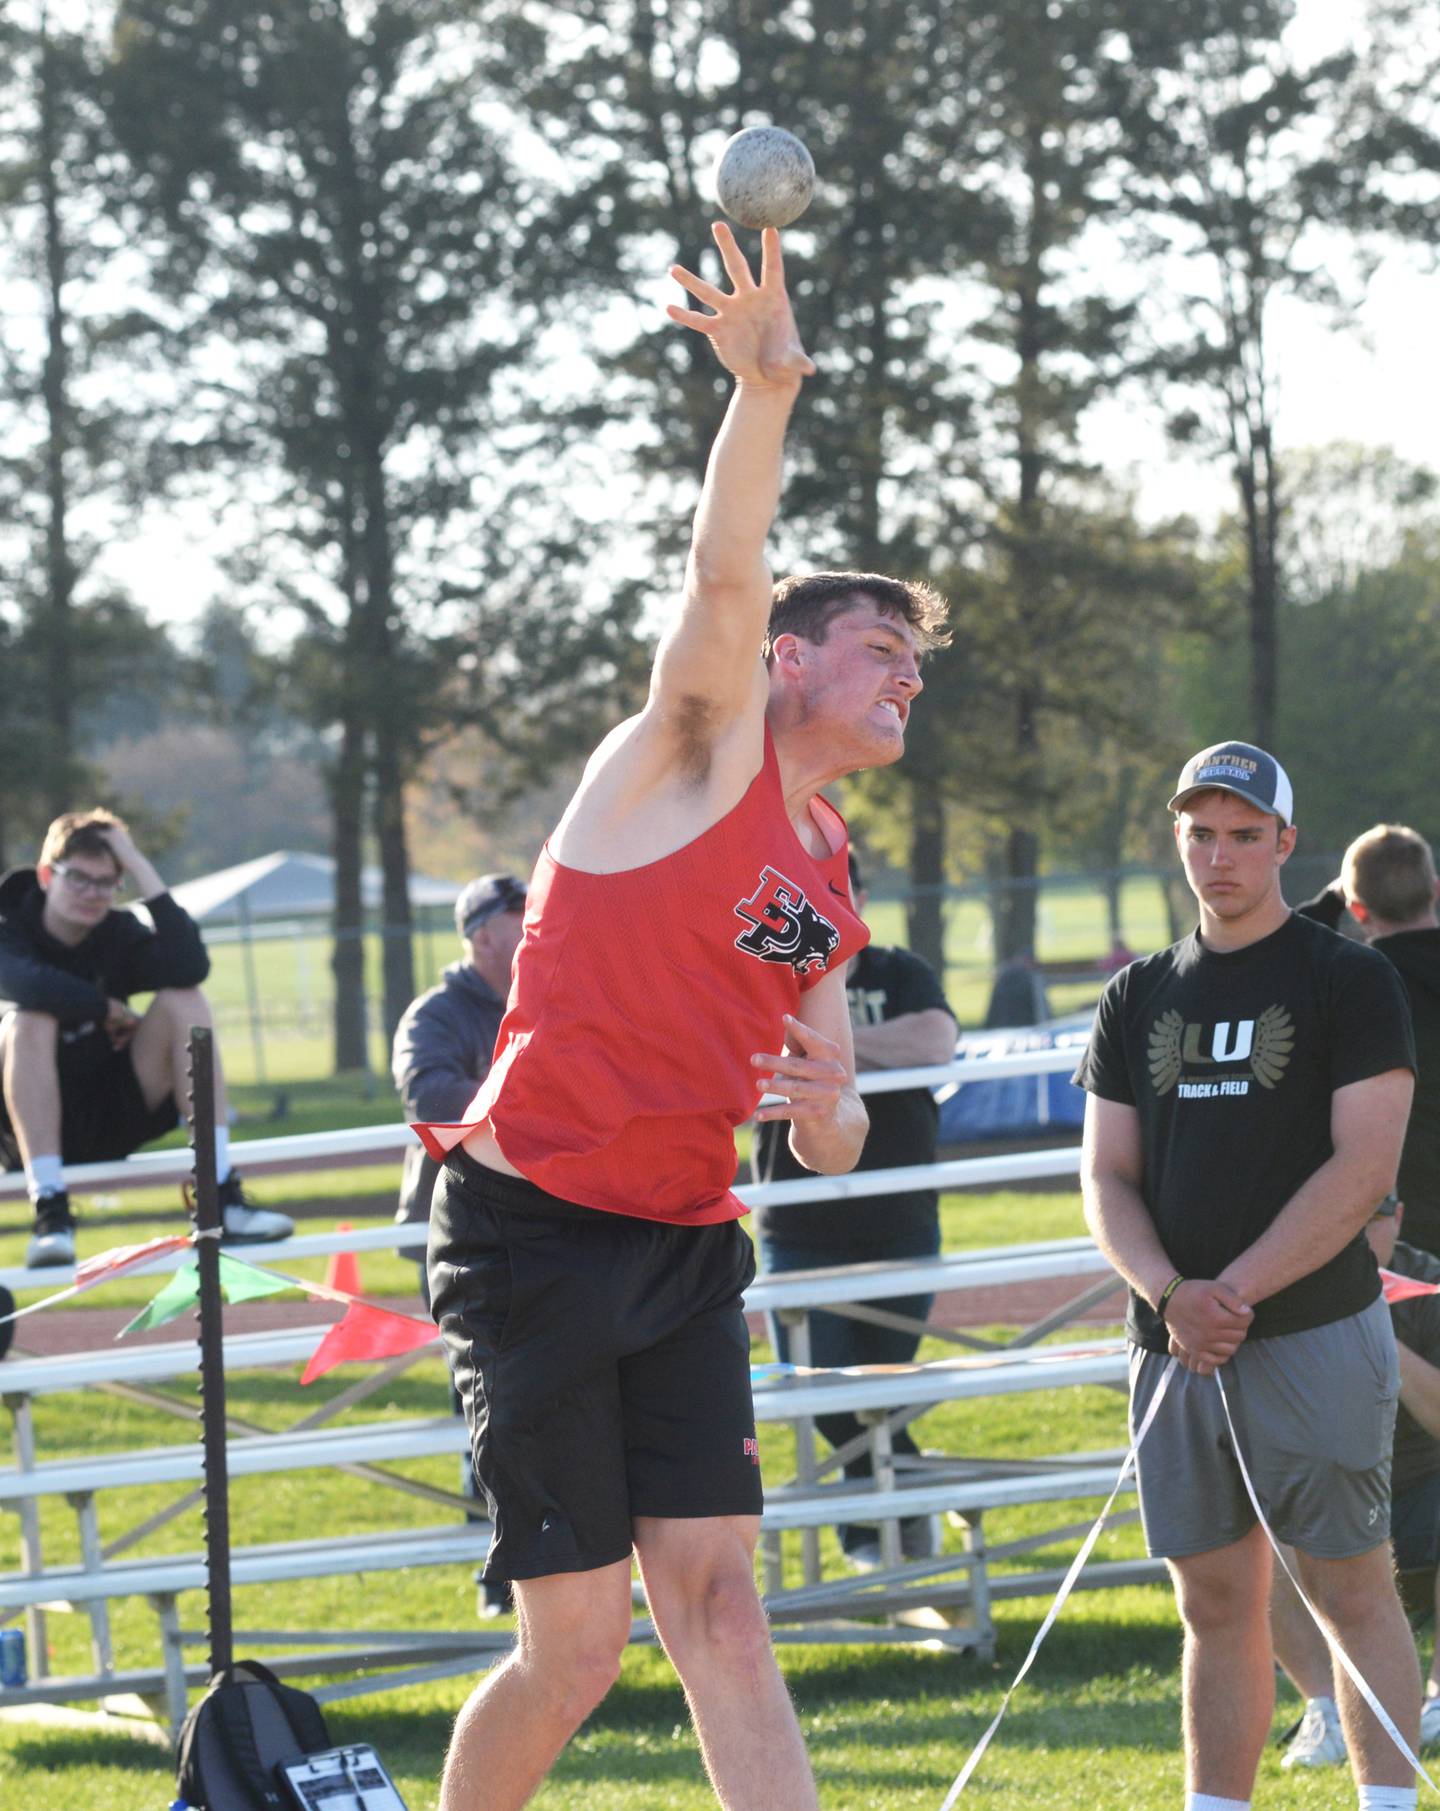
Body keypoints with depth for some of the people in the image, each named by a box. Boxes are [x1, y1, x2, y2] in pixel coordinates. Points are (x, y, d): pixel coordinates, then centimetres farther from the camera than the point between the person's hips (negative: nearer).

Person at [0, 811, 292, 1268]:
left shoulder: (119, 934, 1)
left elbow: (189, 967, -21)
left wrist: (140, 869, -18)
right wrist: (108, 1011, -20)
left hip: (115, 1120, 4)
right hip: (40, 1127, -4)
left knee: (185, 1002, -15)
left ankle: (221, 1196, -23)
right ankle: (50, 1213, -39)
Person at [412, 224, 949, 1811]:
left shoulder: (827, 895, 18)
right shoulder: (710, 750, -3)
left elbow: (836, 1132, 23)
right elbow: (724, 580, -23)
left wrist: (831, 1118, -2)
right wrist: (766, 390, -38)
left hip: (685, 1249, 7)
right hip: (535, 1237, -7)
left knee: (716, 1605, -4)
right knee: (578, 1646, -6)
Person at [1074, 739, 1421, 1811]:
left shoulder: (1351, 981, 0)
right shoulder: (1139, 999, 15)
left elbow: (1365, 1171, -9)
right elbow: (1107, 1180, 11)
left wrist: (1236, 1291, -14)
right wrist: (1169, 1295, -8)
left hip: (1316, 1332, -5)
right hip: (1174, 1346, 5)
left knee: (1352, 1590, -6)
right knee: (1216, 1601, 6)